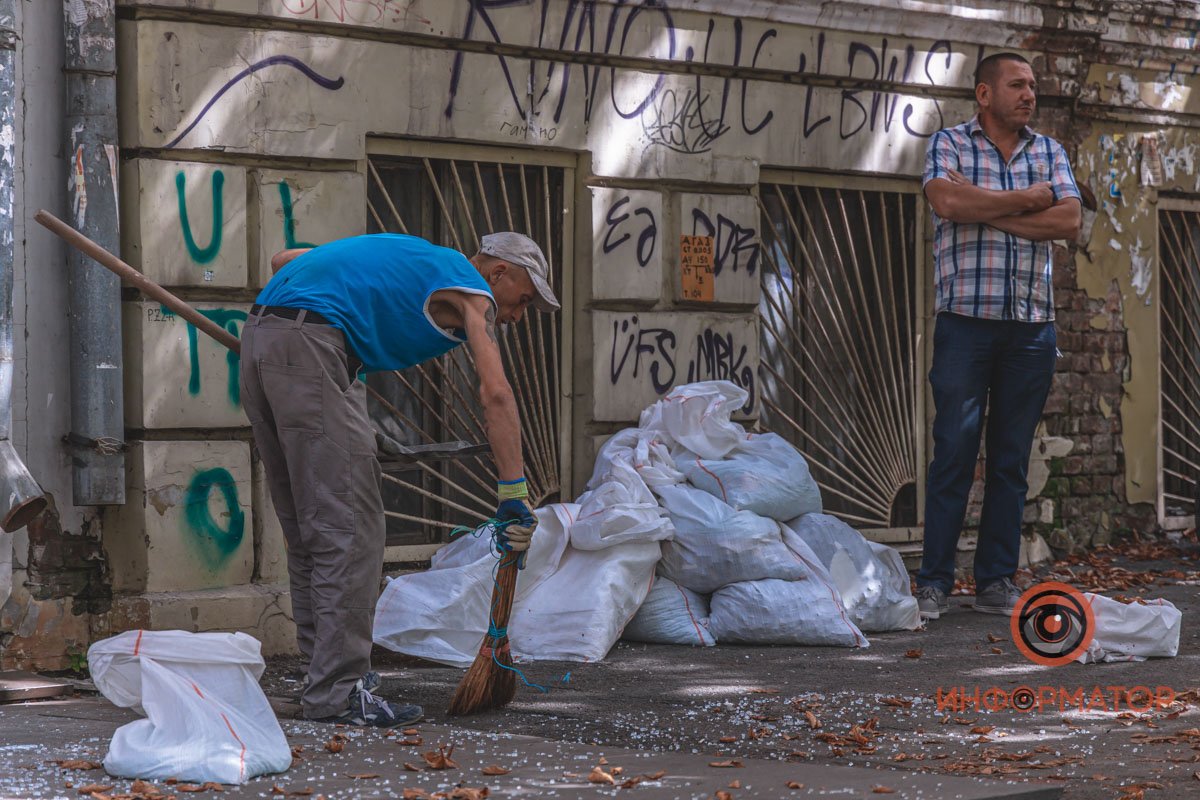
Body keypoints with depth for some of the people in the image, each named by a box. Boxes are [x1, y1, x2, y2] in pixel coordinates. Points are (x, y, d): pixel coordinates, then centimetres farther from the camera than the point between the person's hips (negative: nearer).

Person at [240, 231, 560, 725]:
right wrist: (514, 494, -11)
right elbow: (496, 394, -9)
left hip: (259, 338, 9)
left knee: (306, 528, 15)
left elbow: (284, 260, 32)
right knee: (349, 529, -8)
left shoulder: (413, 262, 30)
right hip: (309, 349, -9)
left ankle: (326, 666, 22)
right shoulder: (471, 292, 6)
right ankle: (335, 693, -9)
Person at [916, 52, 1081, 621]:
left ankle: (996, 582, 10)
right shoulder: (949, 143, 4)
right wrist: (1030, 199, -7)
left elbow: (1069, 221, -2)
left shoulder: (1049, 152, 14)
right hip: (965, 319, -4)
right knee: (954, 452, -6)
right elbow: (948, 202, -17)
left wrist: (986, 210, -8)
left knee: (1012, 458, 5)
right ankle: (934, 584, -2)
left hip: (1032, 325, 4)